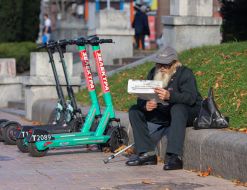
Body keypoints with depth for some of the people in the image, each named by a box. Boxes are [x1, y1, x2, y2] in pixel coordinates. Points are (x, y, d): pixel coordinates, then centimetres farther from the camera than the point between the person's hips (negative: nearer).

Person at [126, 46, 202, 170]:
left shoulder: (185, 73, -14)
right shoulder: (153, 73, 2)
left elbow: (190, 97, -30)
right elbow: (141, 98, -3)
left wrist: (170, 96, -48)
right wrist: (145, 105, -29)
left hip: (188, 112, -6)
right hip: (163, 112, 6)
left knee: (178, 108, -40)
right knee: (134, 110, -8)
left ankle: (174, 156, -46)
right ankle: (147, 153, -17)